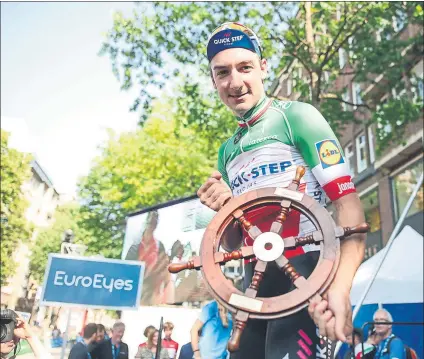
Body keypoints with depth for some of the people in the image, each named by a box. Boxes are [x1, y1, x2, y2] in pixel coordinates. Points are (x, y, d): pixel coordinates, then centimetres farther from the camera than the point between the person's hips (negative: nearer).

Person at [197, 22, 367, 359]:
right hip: (255, 281, 6)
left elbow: (348, 201, -14)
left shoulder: (296, 116, -4)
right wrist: (223, 210, -5)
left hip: (305, 266, -6)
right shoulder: (227, 152, 14)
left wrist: (341, 286, -28)